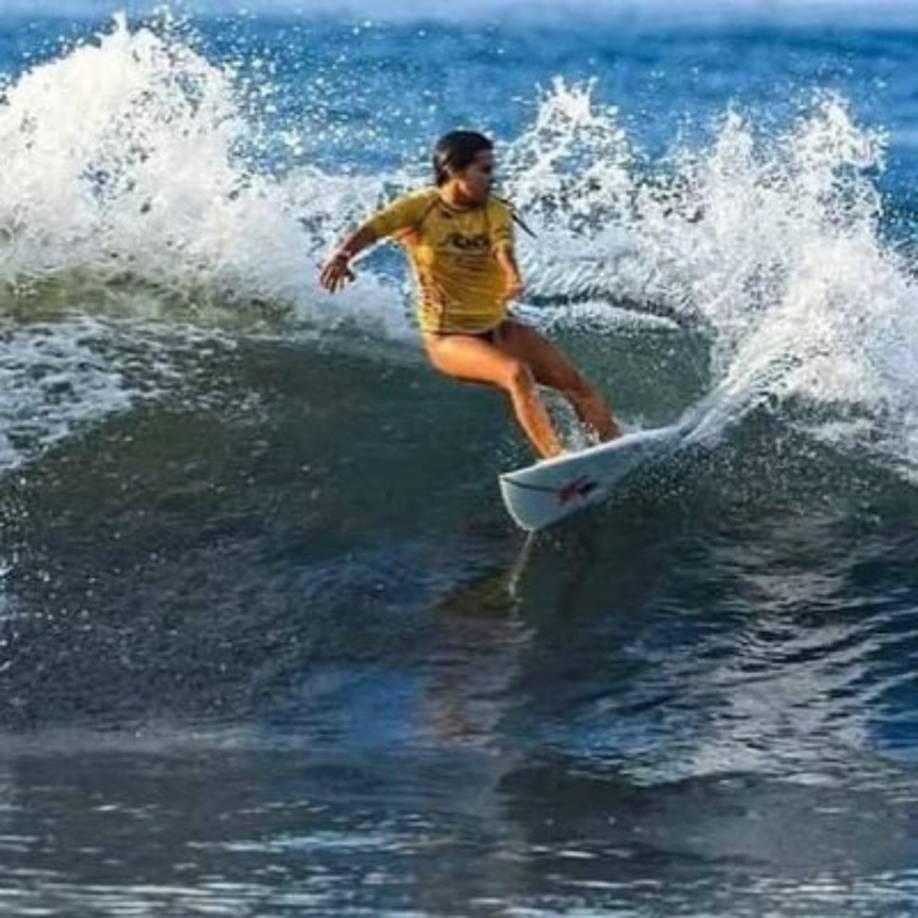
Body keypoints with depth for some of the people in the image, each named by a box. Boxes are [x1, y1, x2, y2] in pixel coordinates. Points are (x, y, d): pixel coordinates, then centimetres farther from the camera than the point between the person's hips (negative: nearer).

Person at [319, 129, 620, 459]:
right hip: (449, 337, -5)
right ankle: (555, 460, -36)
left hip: (497, 328, 5)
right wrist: (343, 254, -50)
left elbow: (503, 247, -24)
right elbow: (373, 228, -27)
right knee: (517, 373, -30)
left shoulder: (494, 211, -2)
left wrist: (513, 280, -47)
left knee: (573, 382, -5)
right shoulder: (420, 207, -11)